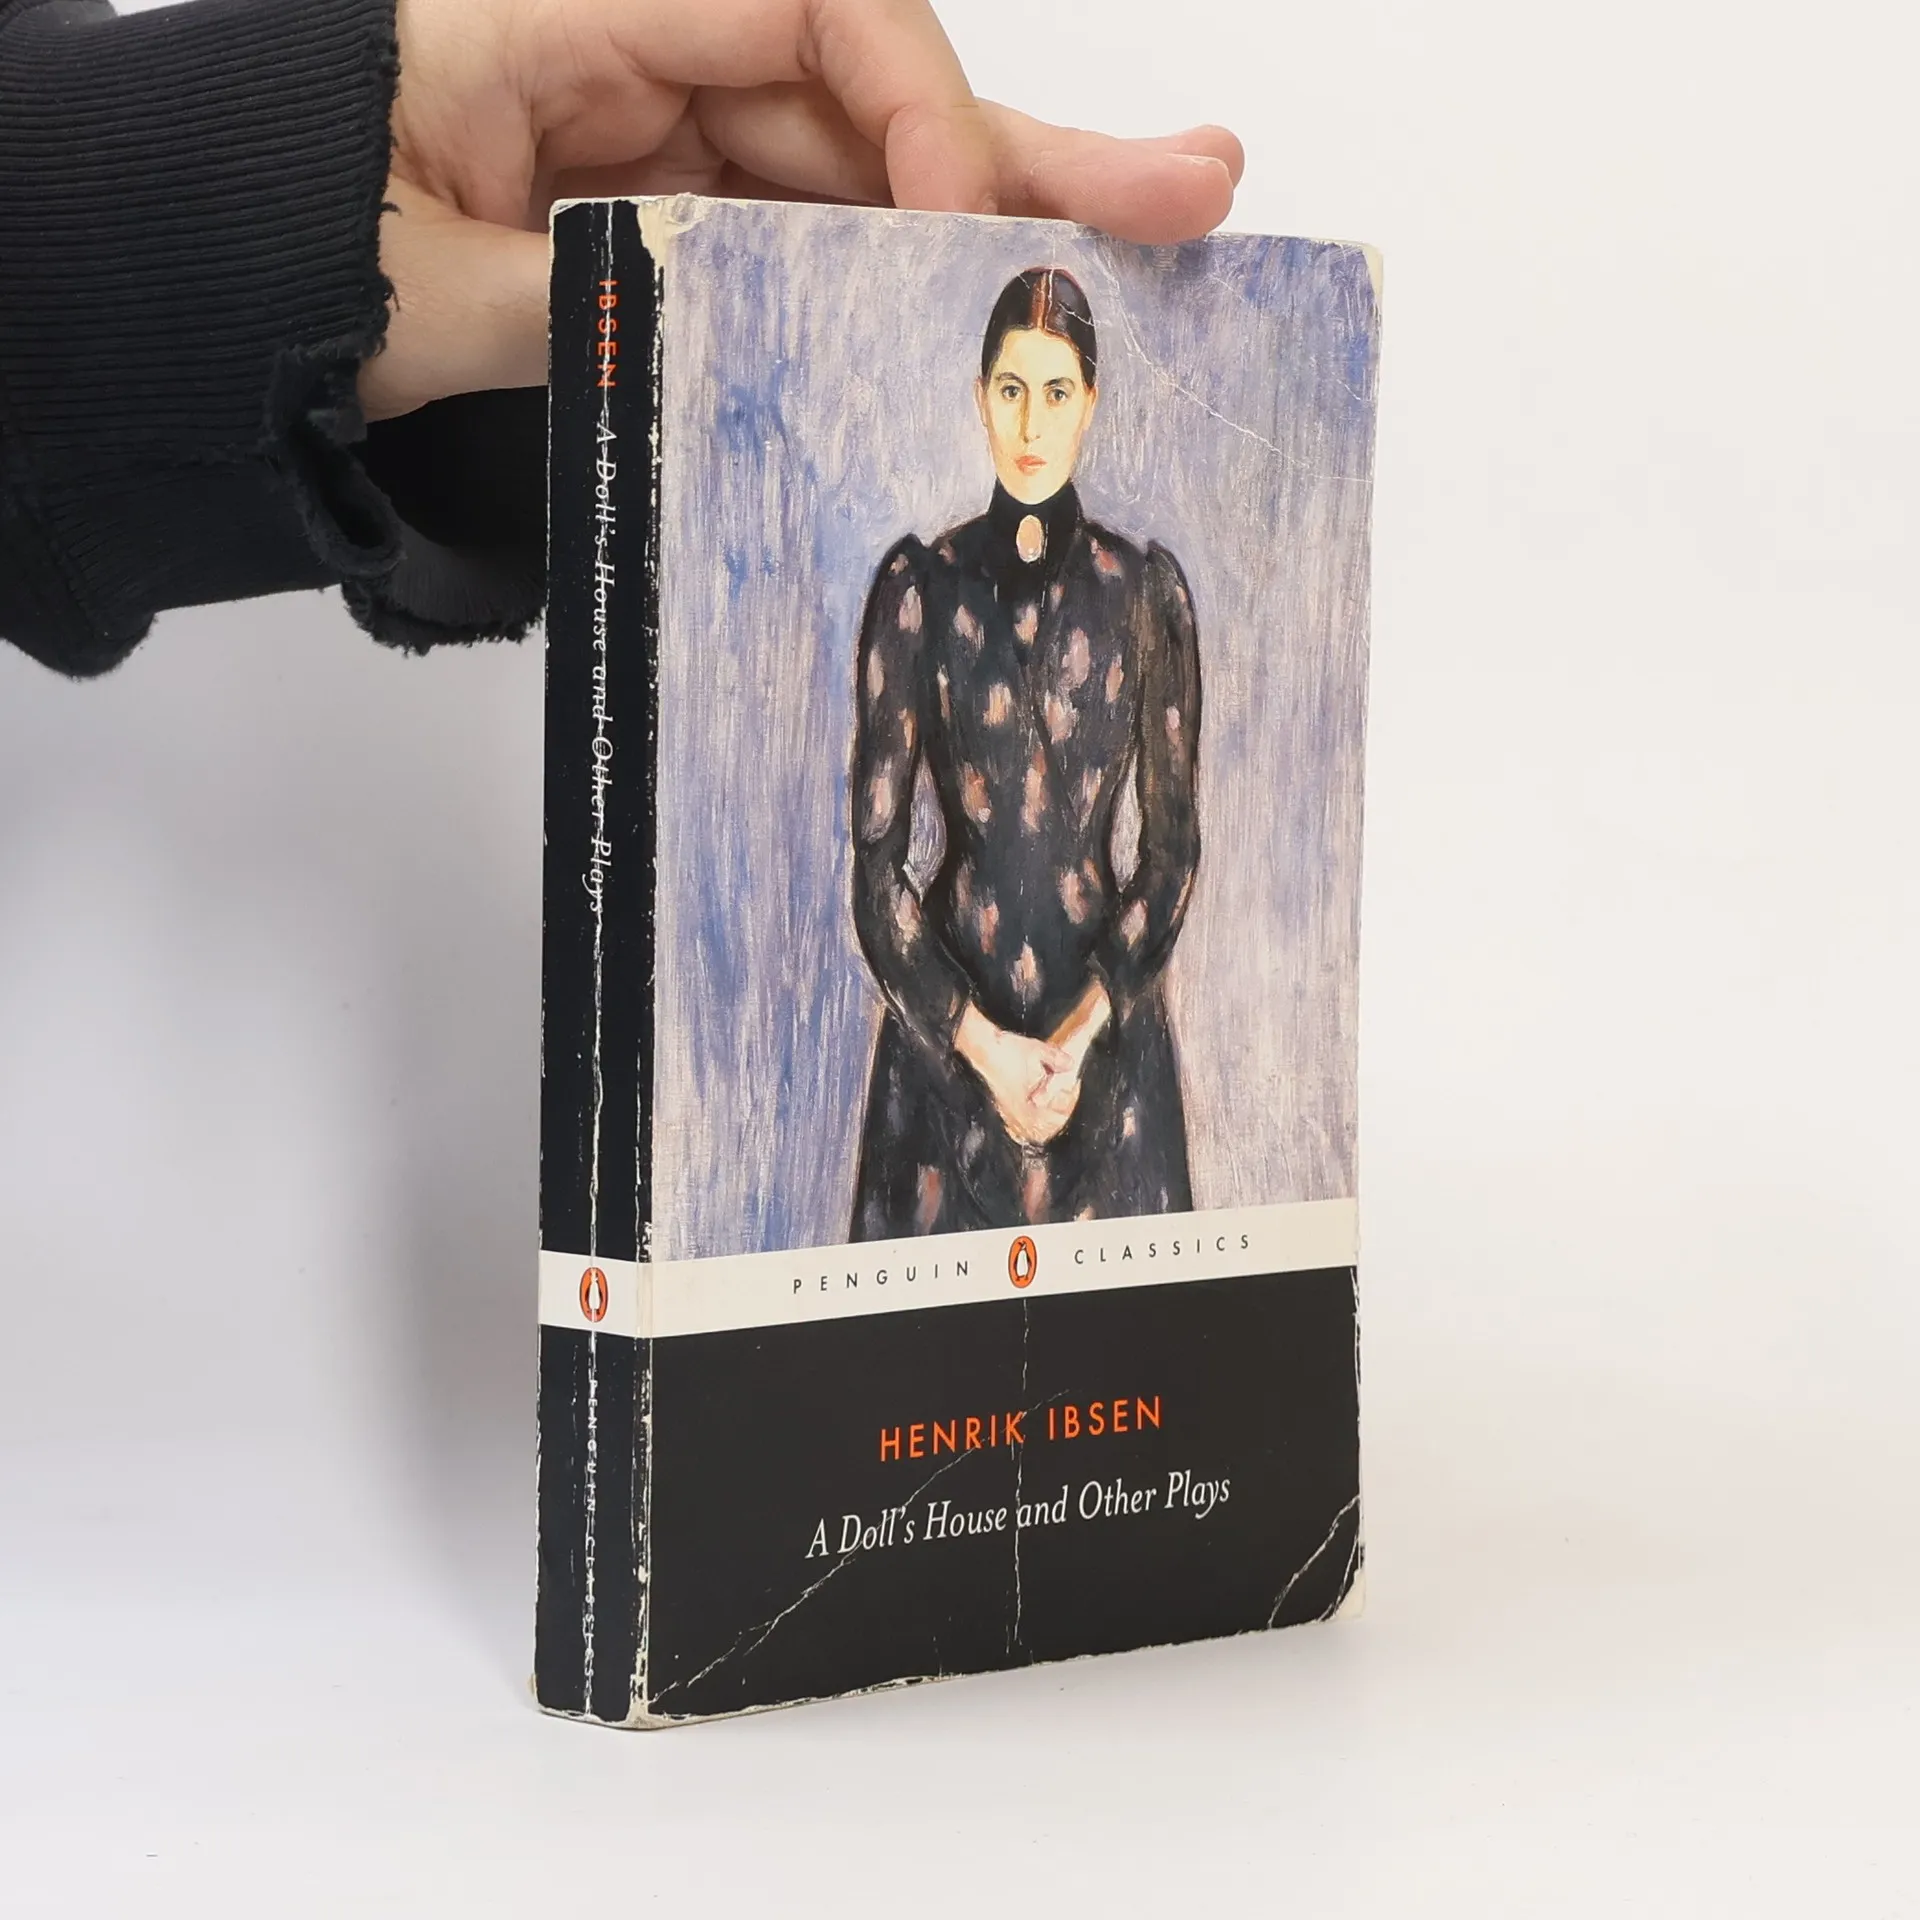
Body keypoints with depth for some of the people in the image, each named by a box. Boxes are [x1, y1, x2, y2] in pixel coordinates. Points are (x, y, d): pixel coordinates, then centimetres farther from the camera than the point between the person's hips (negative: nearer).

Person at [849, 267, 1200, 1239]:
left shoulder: (1146, 591, 1)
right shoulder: (918, 589, -2)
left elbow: (1173, 846, 1)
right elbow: (876, 868, -3)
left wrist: (1083, 1033, -11)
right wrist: (984, 1044, -12)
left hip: (1109, 1033, 1)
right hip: (944, 1036, 0)